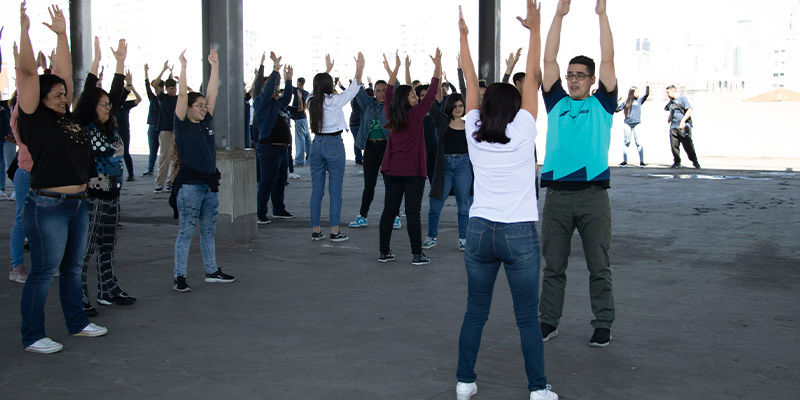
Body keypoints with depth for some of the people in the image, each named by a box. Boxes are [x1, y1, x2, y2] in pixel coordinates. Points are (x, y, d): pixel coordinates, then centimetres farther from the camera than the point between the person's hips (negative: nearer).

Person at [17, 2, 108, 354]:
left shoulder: (67, 117, 11)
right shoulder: (35, 118, -7)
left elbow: (64, 72, 16)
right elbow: (28, 72, -14)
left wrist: (62, 33, 15)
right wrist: (24, 29, -18)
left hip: (77, 204, 8)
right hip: (48, 206, -8)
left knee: (73, 268, 17)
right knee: (44, 271, -2)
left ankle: (77, 323, 30)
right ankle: (32, 337, 6)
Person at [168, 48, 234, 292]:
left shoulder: (206, 122, 10)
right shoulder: (182, 125, -6)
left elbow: (213, 93, 11)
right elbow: (182, 95, -15)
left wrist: (215, 66, 10)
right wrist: (183, 67, -16)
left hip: (210, 185, 7)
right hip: (189, 186, -7)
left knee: (209, 232, 15)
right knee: (185, 233, -2)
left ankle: (212, 271, 25)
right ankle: (179, 277, 3)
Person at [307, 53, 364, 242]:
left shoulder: (312, 101, 4)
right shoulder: (333, 101, -12)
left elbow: (320, 87, 24)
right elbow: (353, 88, -5)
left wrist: (328, 69, 37)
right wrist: (360, 68, 4)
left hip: (317, 144, 6)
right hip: (334, 144, -6)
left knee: (317, 190, 9)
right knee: (335, 190, -1)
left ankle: (315, 230, 12)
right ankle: (335, 232, -1)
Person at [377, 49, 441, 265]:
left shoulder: (390, 115, 4)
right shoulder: (415, 115, -10)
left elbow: (388, 94, 19)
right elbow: (431, 95, -8)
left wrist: (395, 68, 26)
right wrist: (437, 67, -2)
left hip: (391, 170, 5)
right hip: (413, 172, -5)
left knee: (389, 210, 8)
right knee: (412, 213, -3)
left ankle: (384, 252, 12)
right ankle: (417, 254, 0)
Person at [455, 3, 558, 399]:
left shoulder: (475, 134, 2)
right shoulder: (523, 132, -4)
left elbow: (471, 82, 11)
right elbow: (532, 77, 1)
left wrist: (463, 36, 19)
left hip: (480, 232, 3)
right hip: (520, 234, -2)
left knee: (475, 312, 11)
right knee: (527, 317, 4)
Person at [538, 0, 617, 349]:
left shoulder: (602, 104, 9)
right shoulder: (556, 103, 14)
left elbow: (608, 61, 3)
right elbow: (549, 60, 10)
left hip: (593, 194, -2)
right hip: (557, 194, 2)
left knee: (599, 266, 3)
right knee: (553, 265, 8)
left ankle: (602, 325, 12)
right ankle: (549, 321, 17)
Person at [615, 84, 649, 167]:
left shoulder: (639, 100, 12)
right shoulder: (626, 102, 10)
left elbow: (646, 94, 2)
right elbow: (617, 109, 11)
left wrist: (647, 86, -6)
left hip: (637, 124, -1)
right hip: (627, 124, 1)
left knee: (638, 142, -6)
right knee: (626, 142, 5)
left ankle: (641, 161, -4)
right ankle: (625, 161, 11)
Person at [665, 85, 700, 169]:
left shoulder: (683, 98, -5)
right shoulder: (671, 101, 18)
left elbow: (689, 110, -12)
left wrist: (683, 120, -21)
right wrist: (668, 120, 23)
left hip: (683, 127, -6)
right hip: (673, 127, 6)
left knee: (688, 145, -4)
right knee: (674, 145, -2)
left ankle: (694, 161, 9)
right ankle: (677, 162, 8)